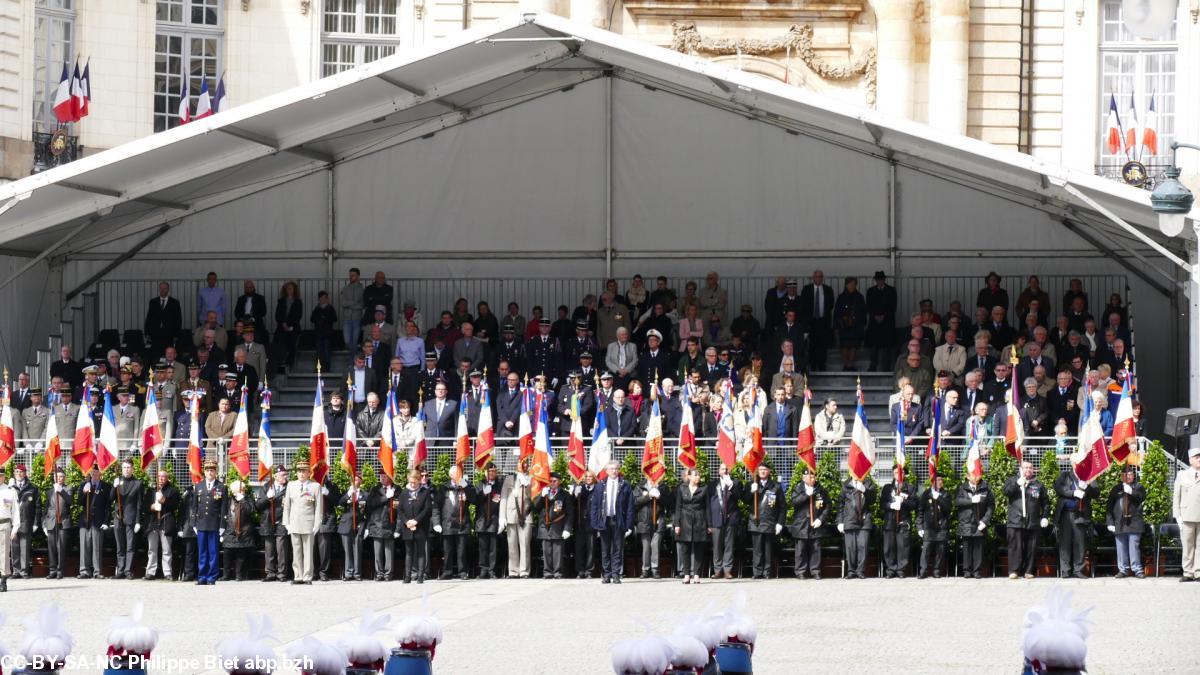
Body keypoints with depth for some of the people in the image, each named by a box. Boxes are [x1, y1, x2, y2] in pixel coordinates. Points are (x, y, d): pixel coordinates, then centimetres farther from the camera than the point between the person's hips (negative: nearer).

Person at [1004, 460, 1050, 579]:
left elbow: (1045, 502, 14)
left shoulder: (1038, 484, 13)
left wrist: (1045, 517, 5)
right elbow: (1006, 492, -6)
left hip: (1032, 523, 2)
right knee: (1015, 546, -6)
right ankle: (1014, 570, -5)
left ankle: (1029, 571, 6)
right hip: (1016, 521, -2)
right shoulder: (1012, 481, 11)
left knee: (1031, 547, 1)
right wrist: (1017, 484, -18)